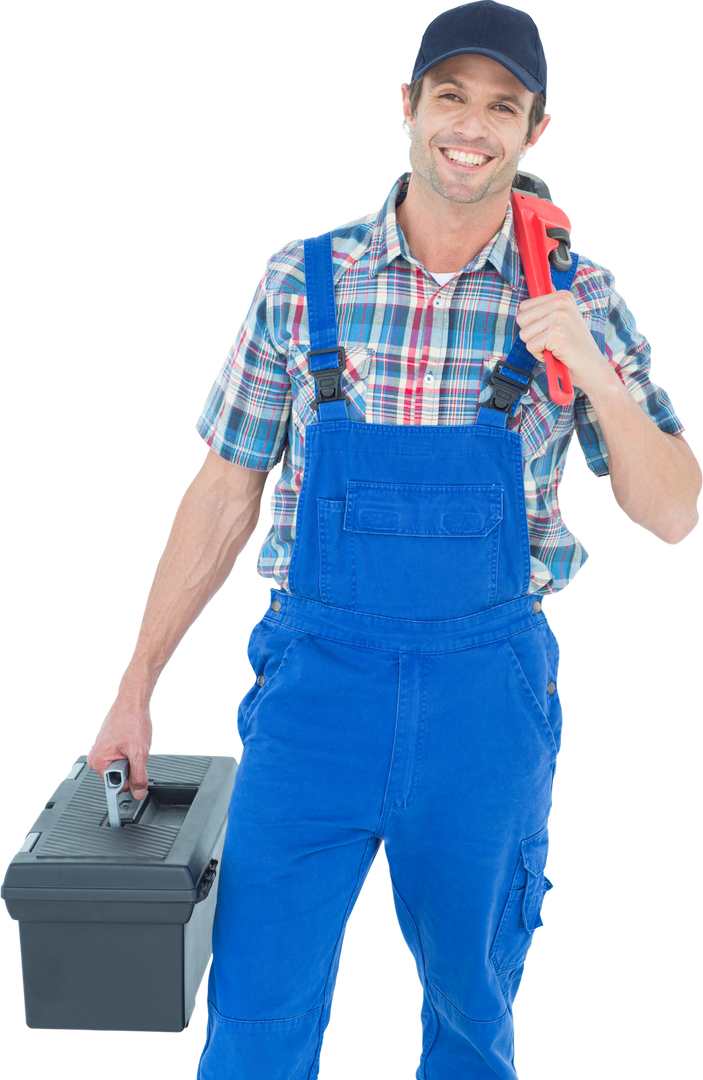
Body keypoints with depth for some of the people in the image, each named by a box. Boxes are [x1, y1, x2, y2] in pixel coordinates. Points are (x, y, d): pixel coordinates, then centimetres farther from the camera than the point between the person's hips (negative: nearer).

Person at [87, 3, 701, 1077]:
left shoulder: (580, 300, -1)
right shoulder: (301, 279, -1)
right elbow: (224, 495, 5)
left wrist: (595, 374, -18)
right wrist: (136, 687, 4)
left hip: (488, 692, 1)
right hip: (316, 675, 0)